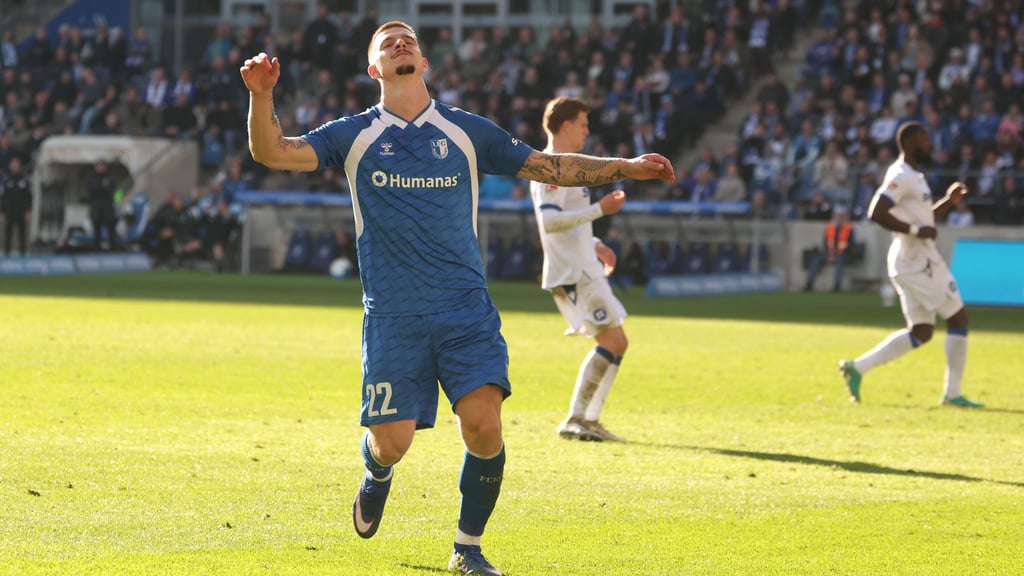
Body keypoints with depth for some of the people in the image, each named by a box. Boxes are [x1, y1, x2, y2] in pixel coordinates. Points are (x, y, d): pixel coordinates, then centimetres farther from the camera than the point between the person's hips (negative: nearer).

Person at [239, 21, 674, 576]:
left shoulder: (467, 131, 9)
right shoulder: (354, 135, 6)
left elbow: (548, 166, 13)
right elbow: (272, 152, -3)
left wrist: (626, 167, 4)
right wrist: (261, 97, -21)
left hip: (465, 307, 1)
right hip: (391, 316, -1)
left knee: (484, 424, -15)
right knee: (391, 441, -4)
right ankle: (376, 476, 36)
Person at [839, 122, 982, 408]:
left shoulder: (914, 177, 19)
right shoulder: (901, 177, -13)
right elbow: (876, 213, -24)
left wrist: (949, 202, 14)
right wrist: (915, 230, -25)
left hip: (913, 262, 10)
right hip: (917, 262, -10)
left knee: (920, 332, 12)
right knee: (958, 317, -3)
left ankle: (857, 367, 9)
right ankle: (952, 393, 0)